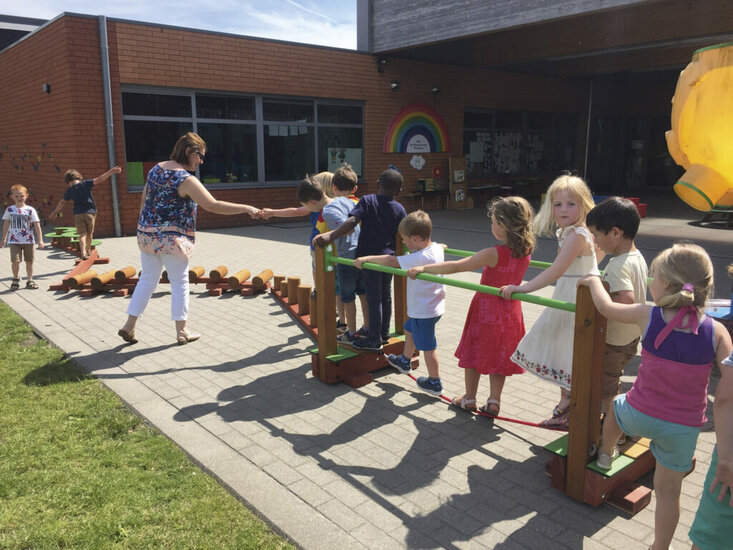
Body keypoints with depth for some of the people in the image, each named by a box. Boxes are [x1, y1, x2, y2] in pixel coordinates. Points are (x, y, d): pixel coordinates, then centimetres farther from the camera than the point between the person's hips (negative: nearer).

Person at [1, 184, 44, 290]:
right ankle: (16, 280, 11)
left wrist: (40, 240, -7)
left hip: (28, 240, 0)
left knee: (29, 261, 9)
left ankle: (29, 281, 21)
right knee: (15, 261, -10)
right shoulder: (9, 210, 2)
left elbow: (37, 225, -2)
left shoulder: (30, 210, -3)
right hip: (14, 241, 0)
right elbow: (6, 224, 11)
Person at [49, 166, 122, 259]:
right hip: (90, 212, 0)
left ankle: (83, 252, -18)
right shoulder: (85, 184, -2)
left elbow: (62, 202, 14)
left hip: (78, 214, 0)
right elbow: (99, 179, -11)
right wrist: (111, 171, -12)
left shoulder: (69, 190, 4)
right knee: (89, 233, 16)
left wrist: (55, 212, 28)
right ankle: (89, 251, 29)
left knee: (82, 234, 0)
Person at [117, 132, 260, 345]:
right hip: (171, 239, -7)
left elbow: (144, 198, 17)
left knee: (147, 279, 17)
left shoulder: (156, 168, 7)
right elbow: (213, 205, -24)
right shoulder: (185, 179, -17)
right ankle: (182, 332, 14)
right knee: (180, 282, 6)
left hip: (146, 235, 7)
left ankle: (129, 326, 19)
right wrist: (246, 208, -20)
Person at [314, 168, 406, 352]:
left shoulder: (367, 201, -9)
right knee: (385, 295, 17)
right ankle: (384, 333, 30)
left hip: (370, 257, -4)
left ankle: (374, 339, 9)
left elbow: (352, 221, -25)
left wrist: (331, 235, -33)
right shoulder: (400, 209, 1)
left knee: (374, 297, 1)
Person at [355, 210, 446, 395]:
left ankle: (434, 383, 19)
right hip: (432, 305, 10)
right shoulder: (436, 248, -3)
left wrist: (366, 259, -18)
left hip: (424, 310, -10)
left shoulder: (421, 258, -29)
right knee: (409, 330, 29)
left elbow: (392, 261, -26)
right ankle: (405, 361, 51)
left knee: (427, 346, 5)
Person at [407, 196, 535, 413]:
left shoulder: (493, 254, -24)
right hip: (510, 311, 6)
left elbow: (455, 267, -26)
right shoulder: (525, 252, -6)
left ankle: (469, 398, 23)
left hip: (486, 309, -5)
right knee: (498, 356, 16)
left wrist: (423, 268, -22)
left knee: (474, 354, 12)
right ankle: (494, 400, 20)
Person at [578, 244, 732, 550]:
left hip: (639, 415, 0)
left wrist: (593, 281, 19)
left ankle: (606, 453, 61)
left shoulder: (647, 316, -16)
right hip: (684, 427, 0)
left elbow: (605, 307, 0)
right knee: (668, 489, 18)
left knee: (617, 406, 36)